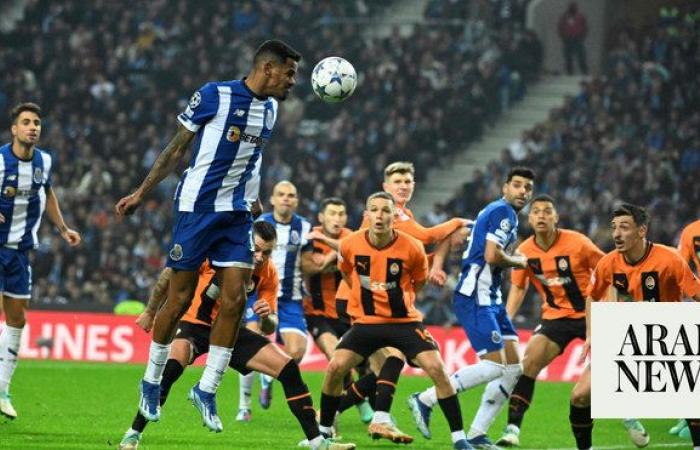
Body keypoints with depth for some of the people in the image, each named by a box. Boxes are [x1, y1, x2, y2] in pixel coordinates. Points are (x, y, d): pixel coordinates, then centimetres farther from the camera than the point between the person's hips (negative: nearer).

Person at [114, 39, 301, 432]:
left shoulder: (270, 109, 9)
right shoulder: (214, 95, -10)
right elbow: (177, 149, -2)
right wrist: (141, 193, 0)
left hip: (237, 215, 5)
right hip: (197, 207, -5)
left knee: (235, 297, -7)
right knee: (181, 298, 0)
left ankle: (207, 390, 1)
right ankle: (152, 382, 18)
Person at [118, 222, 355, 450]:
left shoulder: (268, 275, -9)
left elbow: (269, 328, -2)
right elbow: (170, 274, -8)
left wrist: (267, 317, -28)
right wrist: (150, 313, 2)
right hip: (194, 324, -4)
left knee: (289, 369, -6)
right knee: (171, 368, -35)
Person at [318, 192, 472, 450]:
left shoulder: (412, 248, -13)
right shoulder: (351, 245, -9)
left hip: (404, 321, -1)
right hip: (366, 322, 1)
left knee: (436, 368, -16)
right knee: (336, 367, -15)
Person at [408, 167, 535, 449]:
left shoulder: (494, 212, 20)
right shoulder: (503, 212, -10)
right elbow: (492, 256, -21)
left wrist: (437, 263, 6)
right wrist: (518, 262, -2)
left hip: (490, 298, 10)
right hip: (475, 297, -10)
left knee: (513, 368, 6)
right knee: (494, 365, -16)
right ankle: (425, 400, -9)